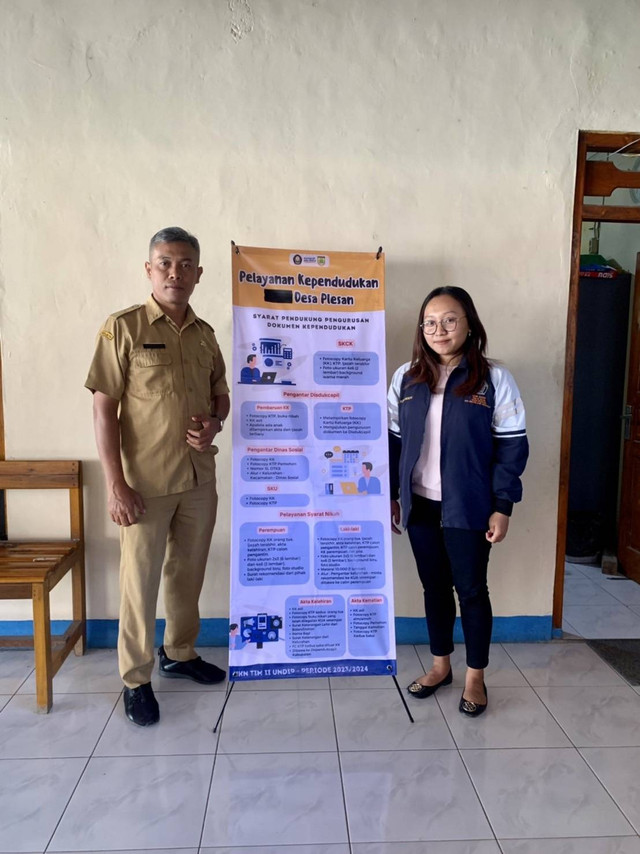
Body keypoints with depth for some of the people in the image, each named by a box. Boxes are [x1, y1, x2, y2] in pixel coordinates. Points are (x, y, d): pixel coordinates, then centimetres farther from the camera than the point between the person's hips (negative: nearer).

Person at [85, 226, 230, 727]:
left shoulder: (204, 334, 7)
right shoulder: (123, 328, -8)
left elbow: (221, 395, 17)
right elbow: (104, 408, -10)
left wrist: (215, 423, -6)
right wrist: (116, 484, -15)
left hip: (200, 478, 5)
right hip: (146, 483, -5)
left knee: (188, 574, 17)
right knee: (141, 582, 5)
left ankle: (180, 654, 38)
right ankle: (136, 680, 24)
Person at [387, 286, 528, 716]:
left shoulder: (494, 379, -7)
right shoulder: (406, 378, 3)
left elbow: (512, 446, -6)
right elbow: (393, 440, 8)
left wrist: (502, 507, -9)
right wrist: (390, 495, 7)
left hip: (468, 507, -3)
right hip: (421, 505, 3)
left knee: (471, 590, 8)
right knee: (434, 586, 15)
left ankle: (476, 677, 26)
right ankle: (440, 665, 34)